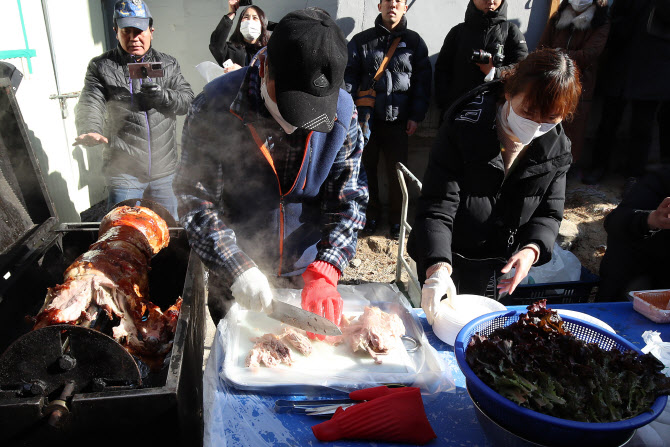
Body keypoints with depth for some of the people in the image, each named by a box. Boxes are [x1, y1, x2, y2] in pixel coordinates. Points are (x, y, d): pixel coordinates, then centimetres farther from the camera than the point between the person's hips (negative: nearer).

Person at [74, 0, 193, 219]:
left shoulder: (168, 65, 10)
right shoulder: (101, 67, 2)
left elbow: (188, 100, 4)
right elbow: (89, 104, -11)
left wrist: (164, 96, -17)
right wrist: (89, 131, -33)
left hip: (164, 170, 3)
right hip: (124, 171, -2)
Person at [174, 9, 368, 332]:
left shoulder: (342, 113, -16)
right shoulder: (215, 107, -21)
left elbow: (347, 201, -14)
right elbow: (196, 201, -19)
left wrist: (324, 272, -27)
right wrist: (237, 270, -29)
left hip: (306, 276, 2)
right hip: (234, 283, -1)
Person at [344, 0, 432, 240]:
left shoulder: (414, 41, 9)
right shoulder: (361, 40, 8)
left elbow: (423, 80, 8)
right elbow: (349, 76, 5)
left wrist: (416, 115, 1)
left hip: (398, 119, 0)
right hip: (367, 117, 0)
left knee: (396, 171, 3)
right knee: (366, 167, 7)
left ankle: (396, 218, 19)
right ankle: (371, 213, 24)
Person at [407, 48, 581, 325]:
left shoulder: (557, 149, -7)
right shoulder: (464, 129, -21)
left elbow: (549, 213, 2)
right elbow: (437, 208, -27)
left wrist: (531, 250, -21)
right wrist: (438, 267, -42)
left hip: (500, 269, 4)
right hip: (450, 260, -3)